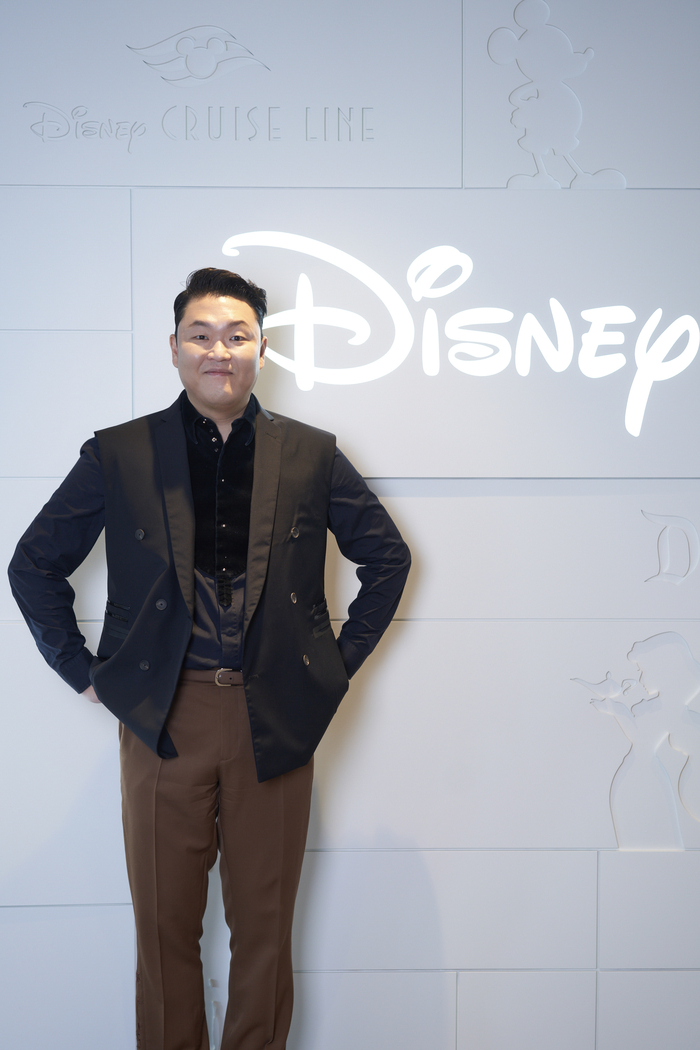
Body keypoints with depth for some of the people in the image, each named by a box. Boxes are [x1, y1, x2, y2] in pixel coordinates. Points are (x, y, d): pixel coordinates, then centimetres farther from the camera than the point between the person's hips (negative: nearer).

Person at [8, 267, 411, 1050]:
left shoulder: (311, 455, 3)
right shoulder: (118, 456, 1)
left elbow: (387, 556, 12)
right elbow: (35, 564, 8)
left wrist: (341, 662, 6)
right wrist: (83, 671, 3)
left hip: (275, 719, 1)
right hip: (162, 717, 0)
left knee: (264, 925, 12)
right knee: (165, 926, 11)